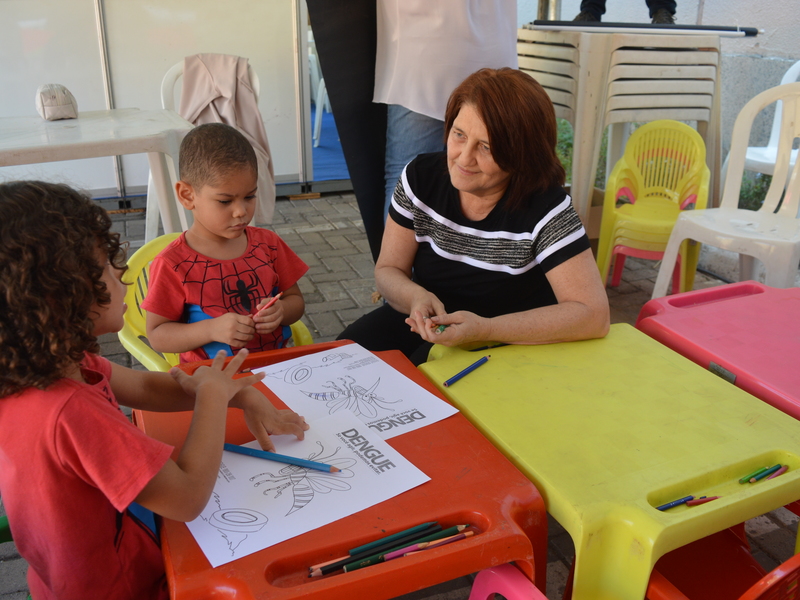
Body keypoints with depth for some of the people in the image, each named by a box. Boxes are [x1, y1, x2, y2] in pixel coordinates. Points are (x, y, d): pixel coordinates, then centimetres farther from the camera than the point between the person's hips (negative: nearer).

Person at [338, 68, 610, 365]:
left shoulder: (546, 209, -20)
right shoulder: (421, 177, -8)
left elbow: (593, 315, -25)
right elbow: (388, 270, 0)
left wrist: (484, 329, -34)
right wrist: (416, 297, -26)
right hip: (423, 327, 4)